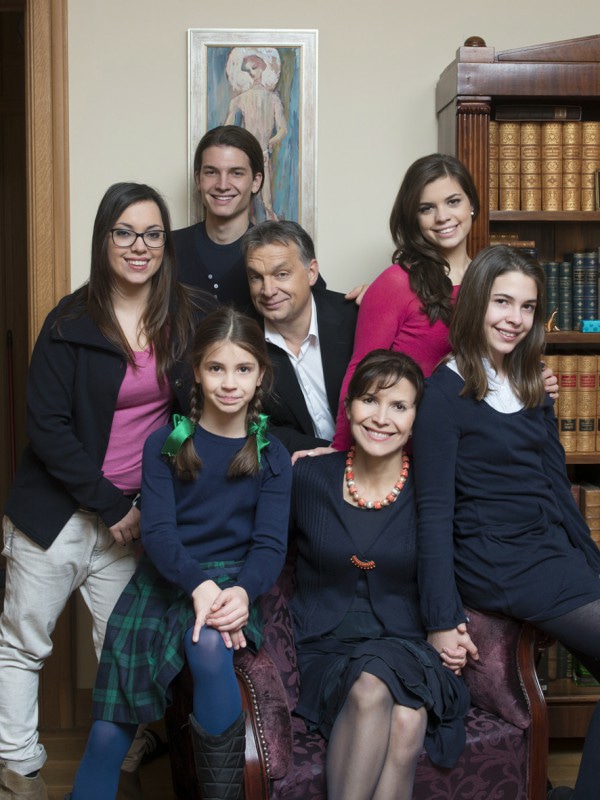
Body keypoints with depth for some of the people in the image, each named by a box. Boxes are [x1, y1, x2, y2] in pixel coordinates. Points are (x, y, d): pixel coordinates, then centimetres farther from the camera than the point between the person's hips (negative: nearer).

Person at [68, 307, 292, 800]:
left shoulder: (271, 457, 6)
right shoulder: (166, 444, 4)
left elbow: (271, 545, -2)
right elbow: (157, 532, -5)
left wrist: (242, 591, -23)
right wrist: (198, 583, -24)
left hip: (232, 580, -1)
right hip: (164, 580, 1)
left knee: (209, 645, -35)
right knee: (110, 729, -9)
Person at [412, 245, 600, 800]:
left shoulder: (531, 386, 14)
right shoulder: (446, 394, -7)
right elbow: (434, 510, -10)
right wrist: (444, 619, -12)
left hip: (554, 548, 7)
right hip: (495, 562, -7)